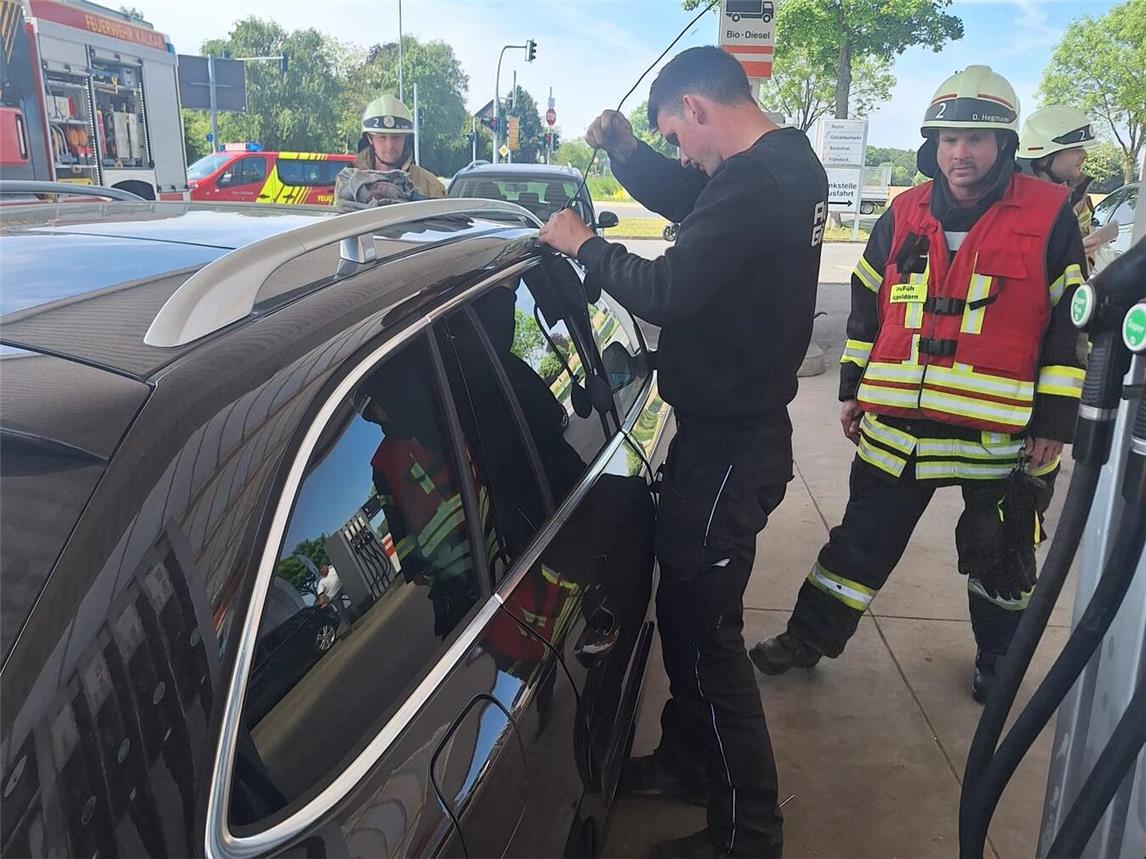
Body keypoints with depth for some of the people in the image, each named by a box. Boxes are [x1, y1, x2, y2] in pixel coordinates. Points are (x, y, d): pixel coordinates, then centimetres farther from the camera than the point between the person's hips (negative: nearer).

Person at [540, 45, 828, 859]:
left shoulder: (755, 183, -24)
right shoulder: (786, 163, 10)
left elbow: (670, 290, -25)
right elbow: (695, 206, 22)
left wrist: (584, 245, -10)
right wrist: (629, 153, 7)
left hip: (728, 442, -11)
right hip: (740, 425, 11)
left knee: (704, 628, 1)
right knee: (683, 604, 21)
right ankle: (687, 760, 39)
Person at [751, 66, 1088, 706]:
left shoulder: (1048, 215, -5)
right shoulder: (903, 216, 5)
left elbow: (1072, 322, -4)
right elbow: (867, 309, 12)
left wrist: (1055, 420, -7)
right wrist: (853, 390, 11)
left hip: (1002, 432, -2)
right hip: (899, 426, 2)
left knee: (1002, 558, 16)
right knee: (862, 541, 11)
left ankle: (999, 658, 39)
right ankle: (809, 639, 26)